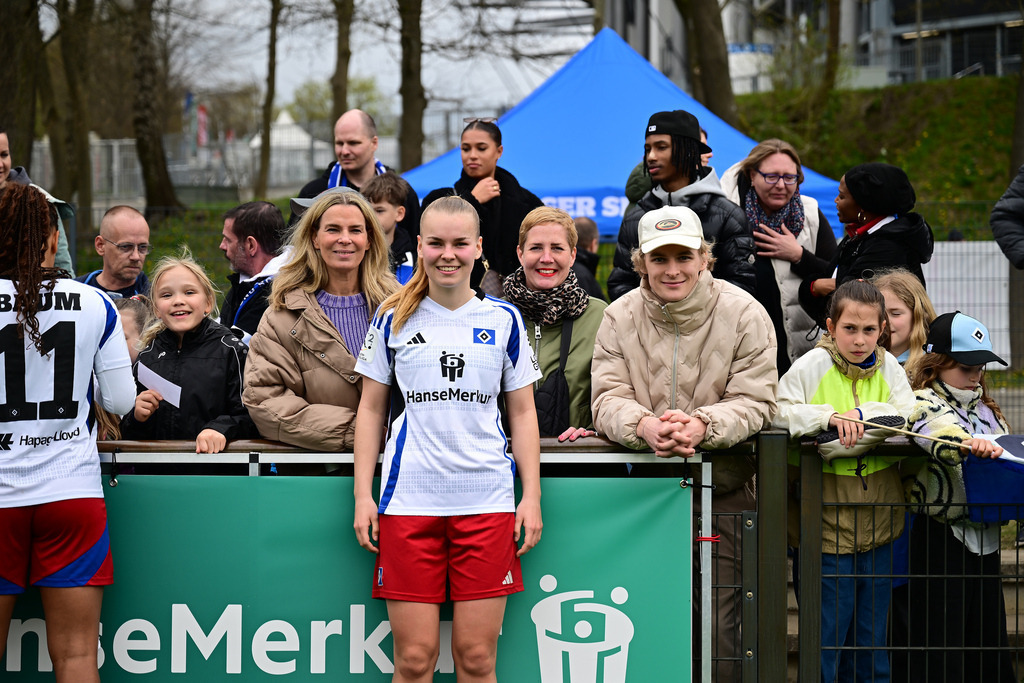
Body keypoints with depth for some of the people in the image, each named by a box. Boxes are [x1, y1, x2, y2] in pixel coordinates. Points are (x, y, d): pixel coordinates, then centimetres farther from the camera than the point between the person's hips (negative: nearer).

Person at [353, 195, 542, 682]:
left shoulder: (503, 320, 9)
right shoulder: (393, 318, 7)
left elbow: (522, 413, 11)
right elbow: (371, 410, 10)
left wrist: (532, 496, 4)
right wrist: (363, 495, 3)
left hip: (487, 502, 0)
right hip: (408, 500, 0)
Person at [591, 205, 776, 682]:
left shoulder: (743, 313, -6)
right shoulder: (620, 317, 0)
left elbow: (754, 402, -11)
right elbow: (608, 400, -7)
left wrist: (702, 425, -31)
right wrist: (643, 425, -30)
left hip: (725, 488, -2)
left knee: (720, 627, -5)